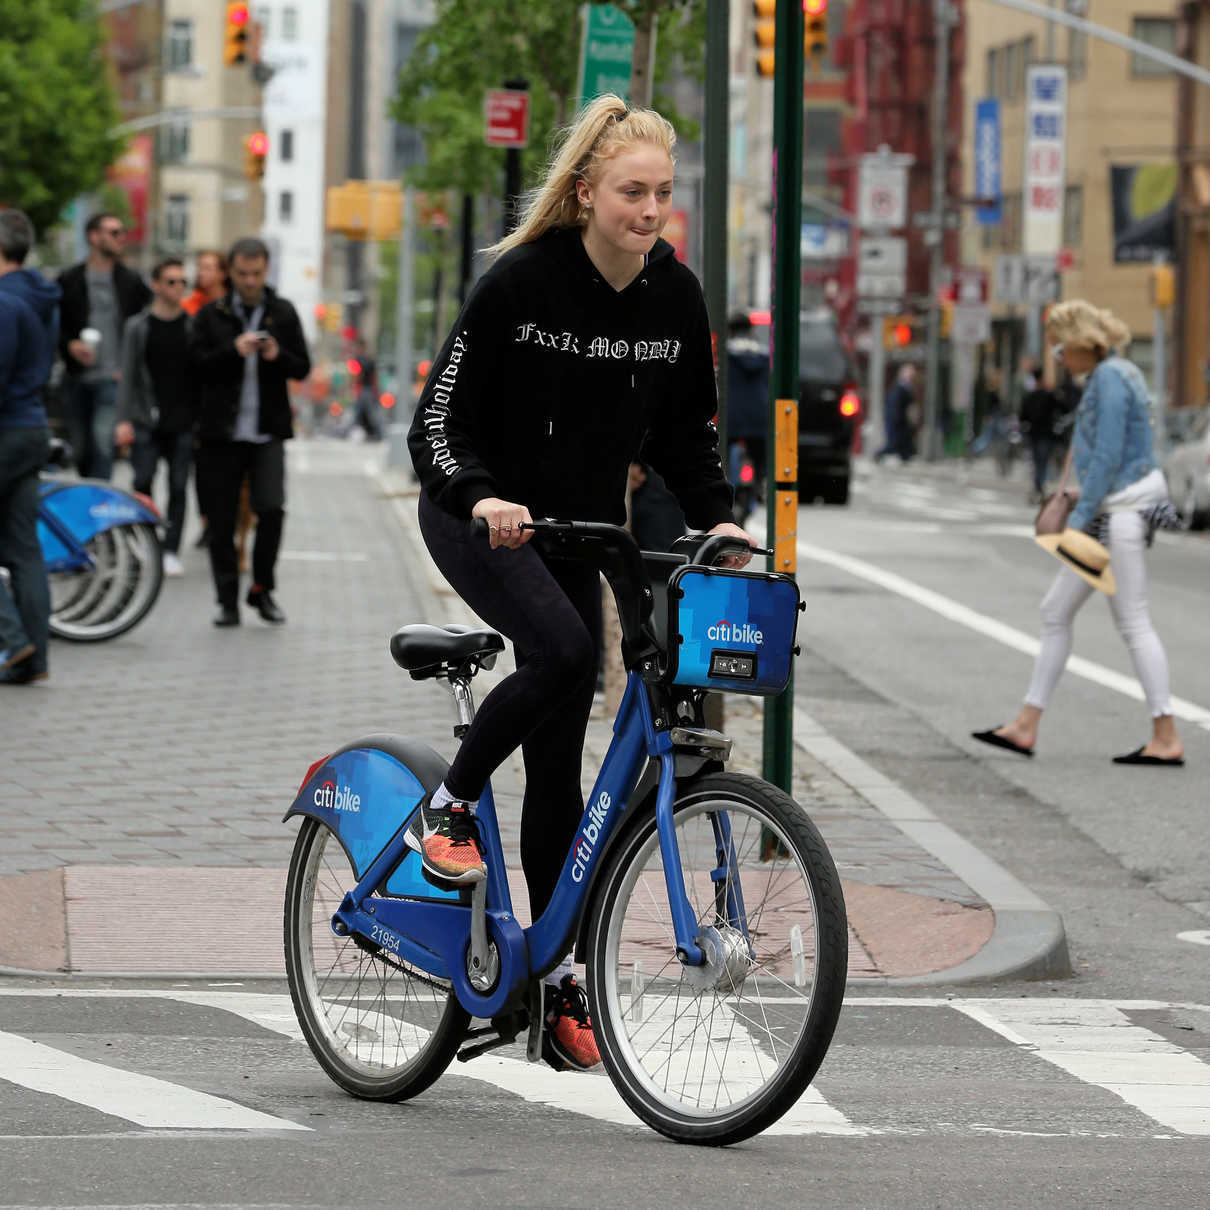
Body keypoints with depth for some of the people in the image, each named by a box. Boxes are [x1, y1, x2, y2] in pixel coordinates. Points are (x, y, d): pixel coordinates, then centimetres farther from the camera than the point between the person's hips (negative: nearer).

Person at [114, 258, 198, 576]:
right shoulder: (138, 327, 4)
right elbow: (128, 376, 3)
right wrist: (123, 420, -6)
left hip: (183, 422, 1)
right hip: (147, 422, -1)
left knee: (178, 487, 0)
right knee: (143, 482, -6)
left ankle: (171, 550, 6)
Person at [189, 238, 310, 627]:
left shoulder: (283, 313, 10)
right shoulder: (211, 315, 7)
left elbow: (303, 367, 8)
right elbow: (197, 364, -4)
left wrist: (277, 356, -13)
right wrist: (235, 350, -18)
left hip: (267, 433, 0)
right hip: (222, 433, 0)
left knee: (271, 507, -15)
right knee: (222, 521, 1)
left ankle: (262, 589, 3)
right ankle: (228, 600, 9)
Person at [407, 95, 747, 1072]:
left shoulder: (675, 296, -3)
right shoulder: (521, 282, -18)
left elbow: (686, 430, 9)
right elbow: (437, 423, -17)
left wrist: (720, 516, -8)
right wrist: (482, 497, -35)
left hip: (578, 530, 5)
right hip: (477, 518, -5)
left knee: (559, 757, 3)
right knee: (560, 649, -33)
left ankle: (556, 983, 9)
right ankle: (448, 807, -10)